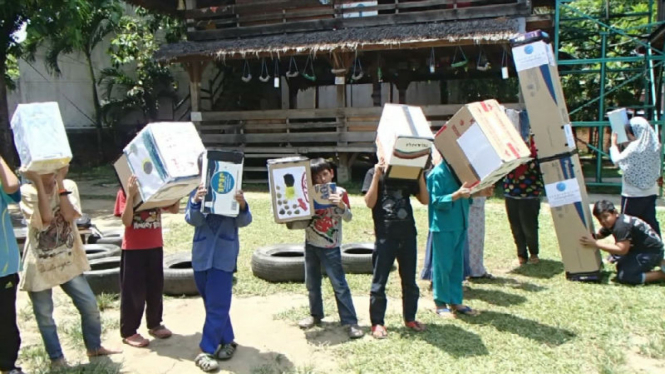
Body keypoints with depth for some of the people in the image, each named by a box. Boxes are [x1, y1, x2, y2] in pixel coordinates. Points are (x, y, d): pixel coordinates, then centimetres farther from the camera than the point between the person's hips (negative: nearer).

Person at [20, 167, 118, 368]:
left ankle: (94, 347, 26)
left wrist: (60, 182, -18)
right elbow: (46, 217, -23)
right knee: (45, 316, 7)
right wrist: (38, 182, -23)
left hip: (68, 260, 2)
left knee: (90, 305, 5)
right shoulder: (26, 192, -7)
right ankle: (56, 357, 26)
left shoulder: (68, 186, -1)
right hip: (39, 265, -2)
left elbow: (69, 215, -17)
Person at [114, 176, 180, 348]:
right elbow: (126, 221, -18)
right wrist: (130, 195, -26)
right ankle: (128, 331, 13)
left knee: (156, 288, 14)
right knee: (134, 291, 2)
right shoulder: (125, 192, -8)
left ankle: (154, 324, 30)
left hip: (155, 246, 5)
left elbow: (174, 209, 4)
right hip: (133, 249, -5)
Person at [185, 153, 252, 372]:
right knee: (212, 303, 13)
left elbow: (244, 222, -8)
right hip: (202, 255, 3)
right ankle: (226, 340, 28)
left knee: (218, 304, -5)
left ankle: (206, 350, 3)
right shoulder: (197, 192, 1)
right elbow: (192, 220, -10)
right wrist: (195, 202, -31)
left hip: (224, 256, -3)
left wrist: (242, 206, -29)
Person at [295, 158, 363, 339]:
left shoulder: (339, 192, -7)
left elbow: (348, 218, -12)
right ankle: (315, 314, 33)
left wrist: (341, 205, -30)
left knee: (340, 285, -4)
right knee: (312, 283, 15)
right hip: (311, 244, 4)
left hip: (330, 247, -4)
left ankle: (350, 322, 2)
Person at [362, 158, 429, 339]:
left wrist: (420, 175, -2)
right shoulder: (374, 173, 2)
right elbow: (369, 202, -11)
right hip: (385, 235, -4)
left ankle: (410, 318, 26)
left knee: (409, 280, 12)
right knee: (379, 282, 0)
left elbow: (425, 200, 7)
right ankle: (377, 323, 10)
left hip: (408, 234, 4)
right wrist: (377, 175, -15)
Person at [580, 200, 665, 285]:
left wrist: (596, 244, -32)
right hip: (641, 249, 10)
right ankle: (657, 262, 21)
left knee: (623, 277, -16)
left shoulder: (621, 226, -28)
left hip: (652, 252, -10)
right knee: (620, 267, 22)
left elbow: (622, 250, -32)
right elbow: (598, 235, 12)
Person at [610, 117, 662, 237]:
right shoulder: (654, 145, 2)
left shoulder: (635, 147, -19)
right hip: (651, 191, 7)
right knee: (650, 221, 12)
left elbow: (617, 160, -8)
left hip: (634, 193, -7)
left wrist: (614, 144, 6)